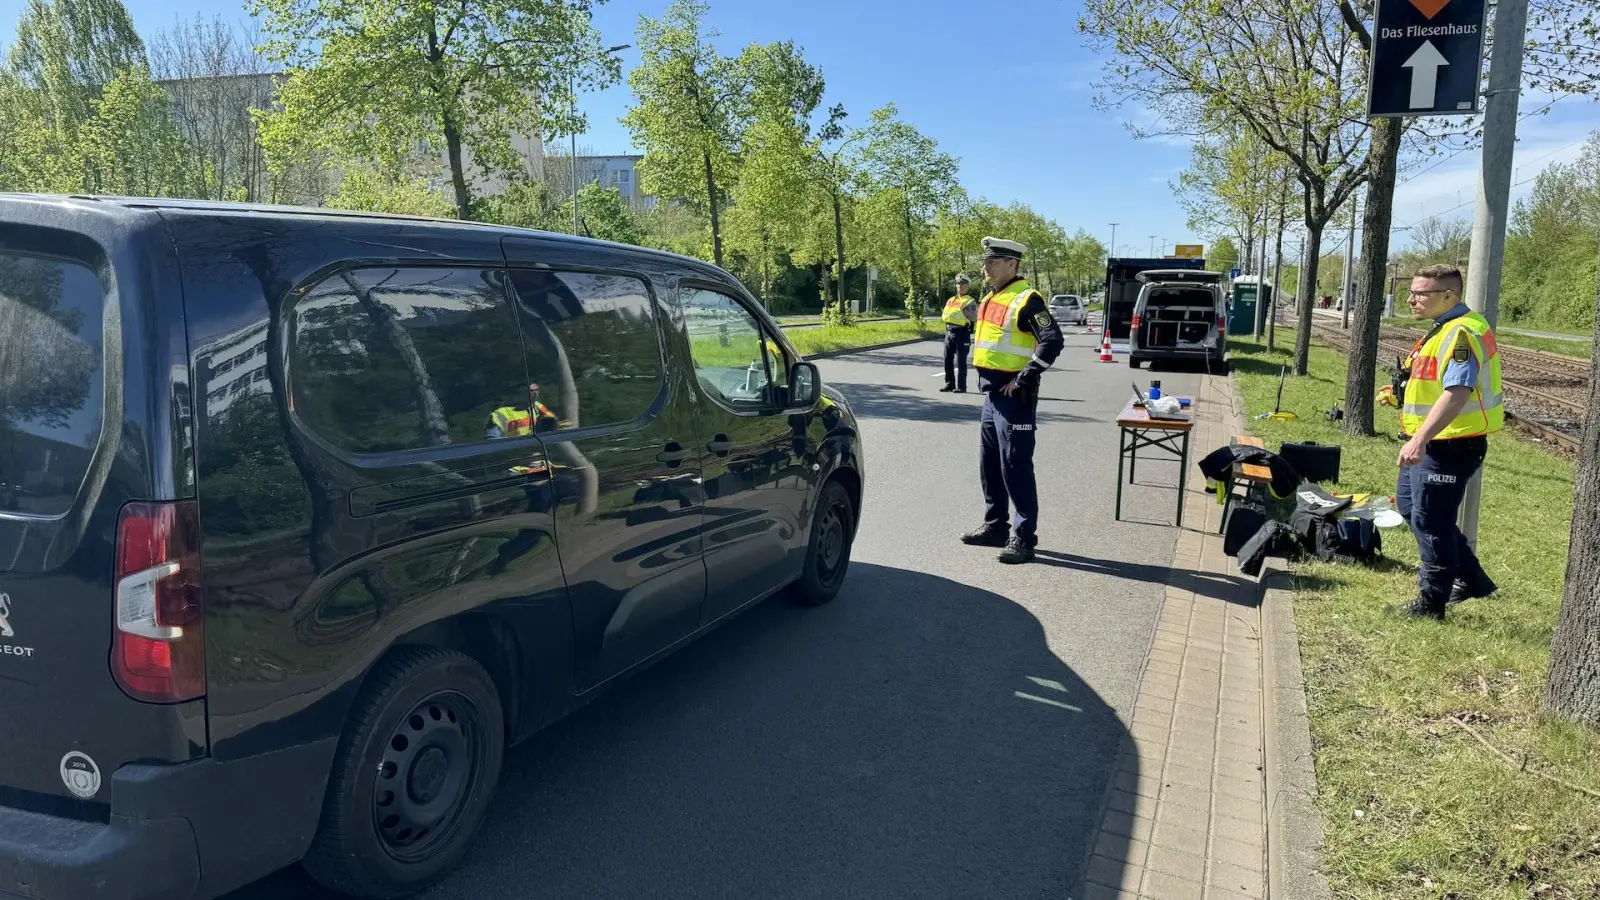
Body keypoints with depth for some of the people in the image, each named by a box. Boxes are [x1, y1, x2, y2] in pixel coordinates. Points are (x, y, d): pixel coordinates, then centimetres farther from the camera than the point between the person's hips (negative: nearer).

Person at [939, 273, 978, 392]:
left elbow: (974, 318, -14)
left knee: (960, 361, -6)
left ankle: (961, 386, -2)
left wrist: (964, 310, -22)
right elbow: (944, 316, 23)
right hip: (949, 332, 7)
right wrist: (943, 318, 2)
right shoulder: (950, 300, 17)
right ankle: (949, 384, 20)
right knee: (948, 360, 10)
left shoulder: (970, 301, -3)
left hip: (962, 332, -7)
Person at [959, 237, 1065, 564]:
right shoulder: (990, 299, 15)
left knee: (1015, 467, -6)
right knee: (989, 466, 15)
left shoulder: (1027, 299, -13)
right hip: (991, 394, 9)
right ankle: (996, 527, 27)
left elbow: (1053, 341, -21)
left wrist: (1024, 379, -21)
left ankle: (1024, 537, 1)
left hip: (1014, 397, -9)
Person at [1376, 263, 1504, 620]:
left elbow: (1456, 393, -32)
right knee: (1411, 506, 20)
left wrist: (1419, 440, -38)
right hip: (1432, 443, 11)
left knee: (1431, 522, -1)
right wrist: (1402, 391, 11)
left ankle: (1431, 602, 13)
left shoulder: (1461, 333, -21)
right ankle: (1471, 579, 31)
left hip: (1450, 446, -11)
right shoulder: (1446, 328, 13)